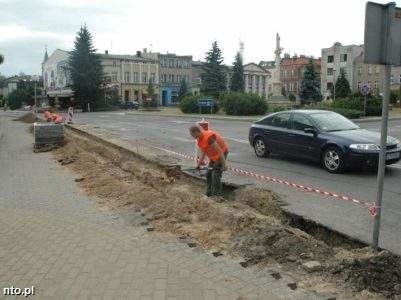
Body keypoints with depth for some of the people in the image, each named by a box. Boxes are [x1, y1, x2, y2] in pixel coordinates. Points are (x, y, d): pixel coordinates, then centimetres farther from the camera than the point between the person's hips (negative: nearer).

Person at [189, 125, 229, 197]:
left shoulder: (208, 137, -31)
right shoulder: (199, 139, -2)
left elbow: (219, 150, -29)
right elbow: (203, 152, 13)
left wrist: (224, 164, -27)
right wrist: (199, 163, 13)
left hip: (221, 153, -9)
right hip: (213, 156, 9)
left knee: (216, 175, -11)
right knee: (208, 174, 10)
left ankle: (217, 195, -1)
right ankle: (209, 194, 22)